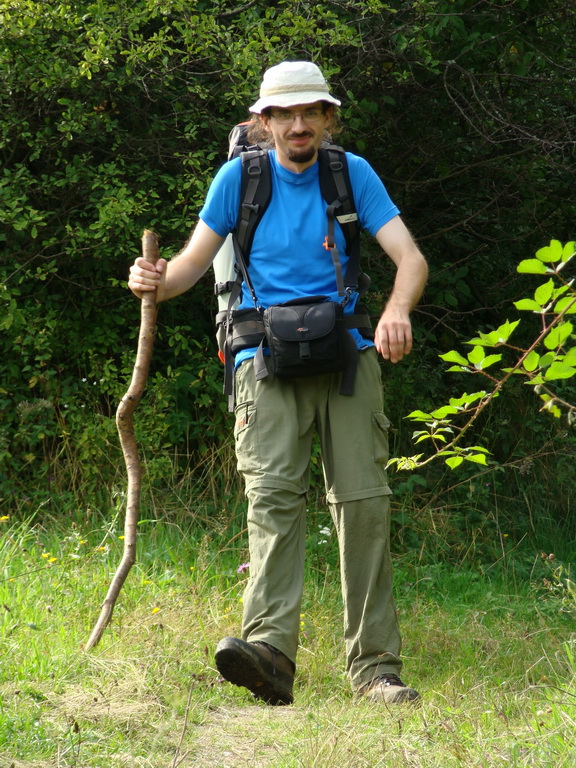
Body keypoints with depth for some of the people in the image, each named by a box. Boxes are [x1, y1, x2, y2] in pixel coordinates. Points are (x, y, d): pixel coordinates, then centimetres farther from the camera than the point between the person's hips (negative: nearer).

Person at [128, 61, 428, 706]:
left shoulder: (352, 173, 6)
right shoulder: (239, 176, 6)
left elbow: (410, 257, -2)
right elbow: (192, 264, 9)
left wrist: (397, 311, -24)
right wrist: (156, 280, -16)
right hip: (266, 360, -1)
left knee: (364, 500, -8)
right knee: (274, 491, -20)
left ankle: (374, 665, -5)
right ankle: (270, 649, -37)